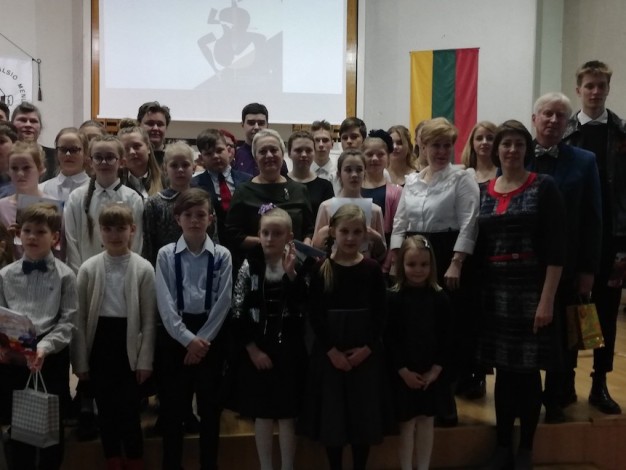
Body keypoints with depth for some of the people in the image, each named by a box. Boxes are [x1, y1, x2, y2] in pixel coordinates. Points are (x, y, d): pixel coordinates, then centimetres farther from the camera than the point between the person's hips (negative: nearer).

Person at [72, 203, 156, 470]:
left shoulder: (144, 269, -6)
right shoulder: (88, 268, -2)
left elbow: (148, 319, -3)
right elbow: (80, 318, 1)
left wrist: (145, 359, -4)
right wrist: (80, 360, 1)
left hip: (128, 346, -2)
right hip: (99, 343, 2)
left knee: (130, 412, 3)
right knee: (106, 412, 12)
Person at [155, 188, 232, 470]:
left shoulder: (222, 256, -1)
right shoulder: (166, 255, -1)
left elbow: (223, 303, -5)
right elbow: (165, 304, -7)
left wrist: (202, 339, -10)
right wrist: (188, 339, -13)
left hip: (210, 335, 0)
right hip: (176, 335, 0)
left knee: (210, 407, 9)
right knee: (172, 408, 6)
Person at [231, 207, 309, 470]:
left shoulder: (299, 267, -1)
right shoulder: (249, 267, -3)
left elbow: (305, 308, -14)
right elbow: (237, 312, -4)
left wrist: (291, 274, -21)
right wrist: (252, 348, -7)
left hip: (289, 350, 0)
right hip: (257, 350, 0)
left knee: (287, 416, 6)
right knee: (262, 415, 9)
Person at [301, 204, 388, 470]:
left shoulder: (372, 269, 0)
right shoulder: (321, 269, -2)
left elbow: (379, 315, -1)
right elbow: (315, 315, -5)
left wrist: (367, 348, -11)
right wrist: (331, 350, -12)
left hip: (365, 352, 1)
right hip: (329, 352, -1)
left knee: (363, 413, 8)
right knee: (332, 414, 6)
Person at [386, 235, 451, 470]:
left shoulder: (440, 298, -2)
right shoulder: (393, 298, -9)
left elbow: (445, 338, 0)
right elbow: (389, 339, -10)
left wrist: (435, 369, -6)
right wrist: (403, 371, -12)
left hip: (431, 372, 3)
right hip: (402, 373, -3)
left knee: (426, 419, 11)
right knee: (407, 422, 4)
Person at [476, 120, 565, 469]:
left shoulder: (544, 187, -4)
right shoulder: (484, 192, 8)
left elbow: (556, 248, -9)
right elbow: (478, 245, 10)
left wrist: (547, 299, -14)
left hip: (532, 291, -3)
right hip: (495, 292, 4)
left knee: (528, 371, 3)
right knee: (503, 370, 10)